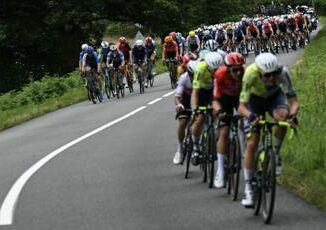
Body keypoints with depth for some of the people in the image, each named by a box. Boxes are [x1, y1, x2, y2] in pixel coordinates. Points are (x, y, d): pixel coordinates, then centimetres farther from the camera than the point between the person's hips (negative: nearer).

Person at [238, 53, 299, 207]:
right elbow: (242, 106, -37)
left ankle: (275, 153, -11)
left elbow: (293, 101, -35)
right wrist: (251, 116, -58)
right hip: (255, 99, -1)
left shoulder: (282, 72, -35)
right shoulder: (251, 73, -38)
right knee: (252, 144, -11)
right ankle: (248, 189, -3)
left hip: (274, 96, 1)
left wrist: (293, 114, -56)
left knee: (283, 116, -35)